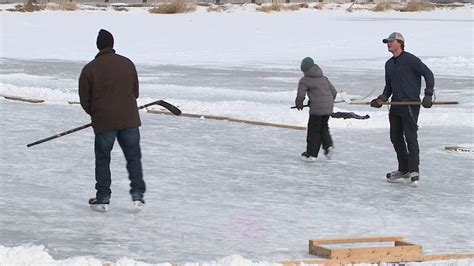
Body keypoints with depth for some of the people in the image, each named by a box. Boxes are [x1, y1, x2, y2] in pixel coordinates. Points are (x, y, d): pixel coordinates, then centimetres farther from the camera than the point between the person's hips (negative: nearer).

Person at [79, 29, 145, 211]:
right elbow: (135, 92, 13)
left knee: (102, 159, 9)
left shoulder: (89, 69, -4)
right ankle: (137, 194, 6)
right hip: (129, 119, 2)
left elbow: (84, 100, 0)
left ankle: (103, 198, 10)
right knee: (133, 157, 12)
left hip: (104, 121, -2)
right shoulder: (127, 63, 5)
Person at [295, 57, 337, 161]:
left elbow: (300, 96, -8)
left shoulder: (304, 80, -2)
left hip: (317, 108, -6)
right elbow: (334, 92, 14)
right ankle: (328, 146, 5)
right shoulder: (324, 78, 15)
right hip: (329, 107, 6)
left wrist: (299, 105, 12)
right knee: (324, 127, 22)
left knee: (314, 130, 4)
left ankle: (311, 154, 9)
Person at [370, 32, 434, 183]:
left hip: (410, 104, -8)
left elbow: (428, 74, -8)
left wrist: (428, 95, -15)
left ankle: (414, 170, -10)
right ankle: (403, 169, 19)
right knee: (395, 137, 9)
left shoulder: (410, 60, -7)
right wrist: (382, 99, 7)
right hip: (395, 105, 8)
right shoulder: (389, 64, 17)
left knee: (410, 137, -11)